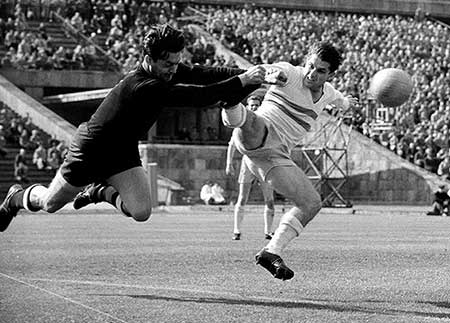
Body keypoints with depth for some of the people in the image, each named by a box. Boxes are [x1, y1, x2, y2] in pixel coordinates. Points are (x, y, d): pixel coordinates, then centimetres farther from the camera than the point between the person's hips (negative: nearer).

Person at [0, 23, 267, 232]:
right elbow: (198, 97, -45)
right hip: (91, 149, -7)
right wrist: (242, 81, -45)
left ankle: (100, 192, 16)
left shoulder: (169, 73, -14)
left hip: (124, 151, 7)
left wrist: (247, 75, -31)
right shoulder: (143, 87, -38)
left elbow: (204, 75, -18)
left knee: (141, 212, -13)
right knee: (50, 204, 11)